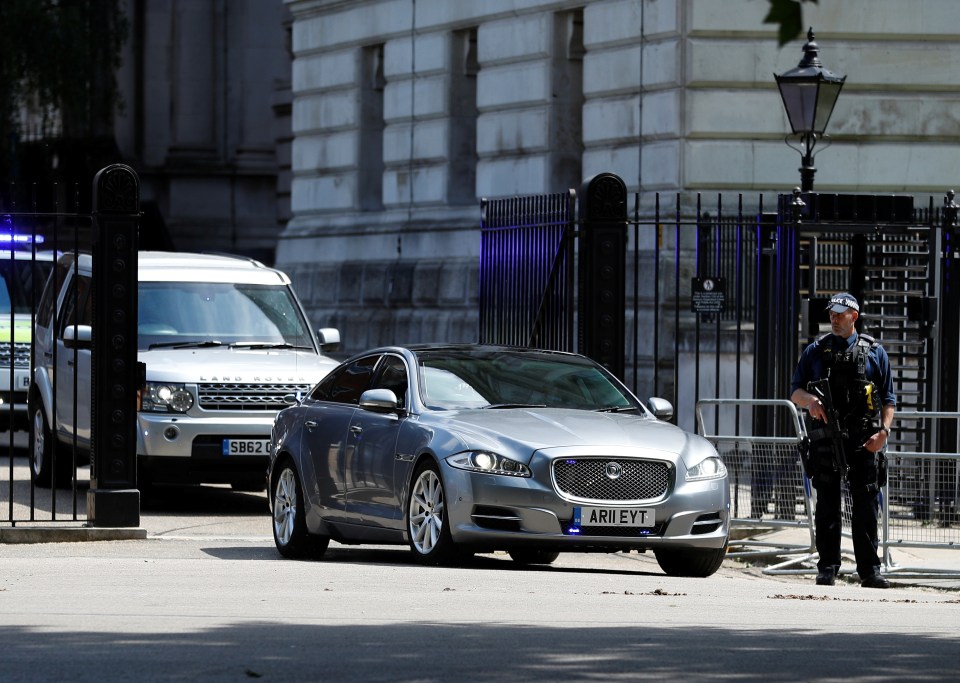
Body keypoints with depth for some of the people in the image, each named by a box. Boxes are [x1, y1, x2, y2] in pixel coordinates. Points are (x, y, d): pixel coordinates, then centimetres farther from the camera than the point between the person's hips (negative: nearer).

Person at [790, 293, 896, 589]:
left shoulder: (874, 352, 10)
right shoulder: (815, 351, 13)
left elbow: (889, 398, 9)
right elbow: (795, 392, 11)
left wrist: (883, 431, -7)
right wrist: (809, 399, -13)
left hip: (864, 439, -1)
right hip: (825, 438, 1)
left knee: (866, 504, -4)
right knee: (827, 503, 1)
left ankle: (869, 570, -2)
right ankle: (827, 567, 5)